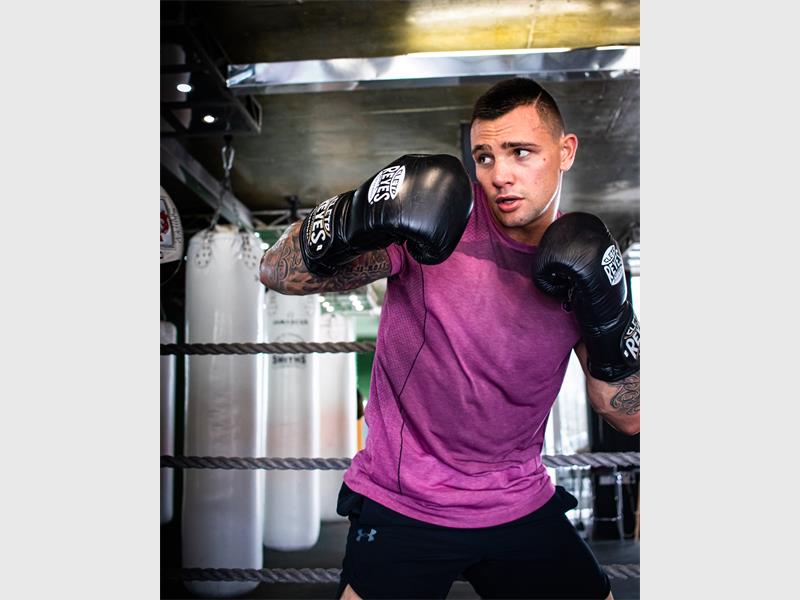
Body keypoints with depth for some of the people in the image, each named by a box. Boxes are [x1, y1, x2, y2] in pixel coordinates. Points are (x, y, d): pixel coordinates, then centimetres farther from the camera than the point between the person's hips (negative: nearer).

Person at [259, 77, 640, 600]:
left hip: (523, 508, 4)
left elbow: (628, 418, -3)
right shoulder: (437, 214, -14)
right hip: (402, 509, -3)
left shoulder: (586, 254, -2)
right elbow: (280, 273, -17)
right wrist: (357, 217, -35)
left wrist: (606, 310, -18)